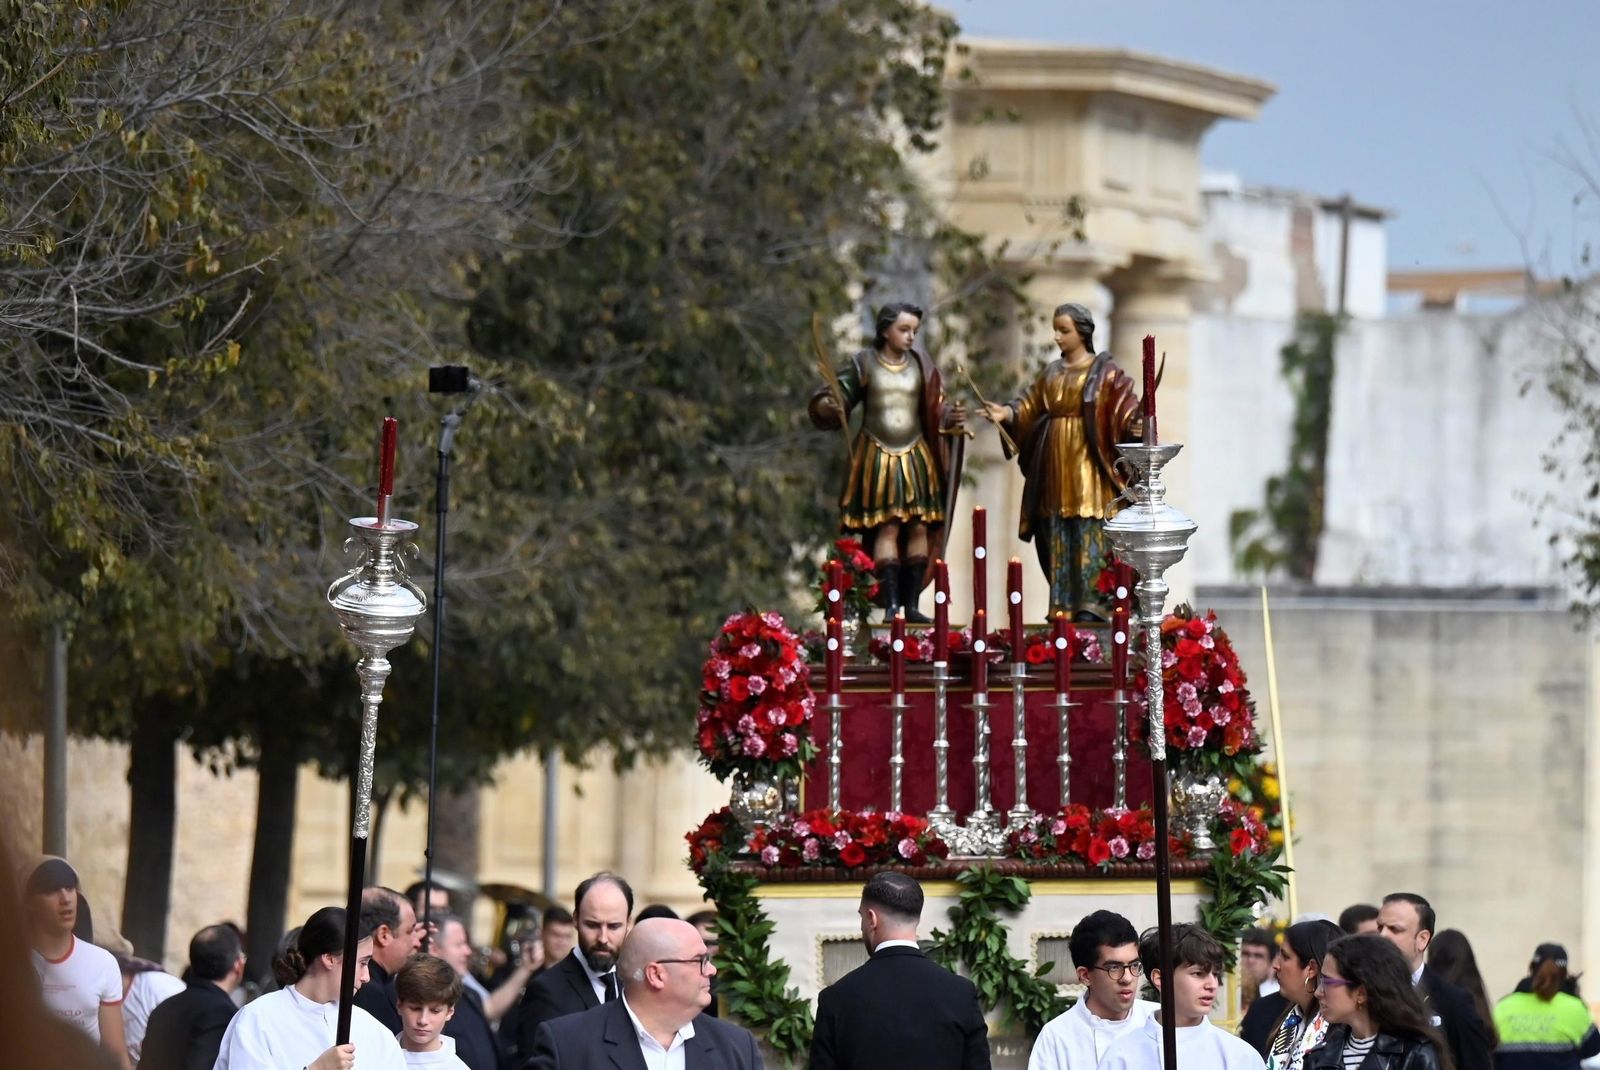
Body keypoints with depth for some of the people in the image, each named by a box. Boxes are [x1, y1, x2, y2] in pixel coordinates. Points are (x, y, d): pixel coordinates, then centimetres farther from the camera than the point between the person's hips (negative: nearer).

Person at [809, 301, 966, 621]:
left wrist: (952, 417, -16)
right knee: (887, 528, -8)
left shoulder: (921, 365, 5)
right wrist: (830, 406, -24)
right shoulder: (863, 363, -1)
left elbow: (936, 409, 4)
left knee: (919, 527, -1)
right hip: (877, 459, -3)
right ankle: (891, 604, -9)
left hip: (916, 458, 3)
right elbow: (828, 399, -2)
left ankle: (912, 604, 3)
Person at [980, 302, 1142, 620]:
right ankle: (1063, 604, 6)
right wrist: (1006, 413, -6)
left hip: (1087, 460, -6)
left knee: (1089, 530, -10)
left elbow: (1125, 405, -9)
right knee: (1056, 533, 3)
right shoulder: (1051, 373, 17)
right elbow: (1030, 406, 12)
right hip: (1054, 460, 6)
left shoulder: (1105, 371, 0)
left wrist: (1134, 424, -29)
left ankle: (1092, 602, -12)